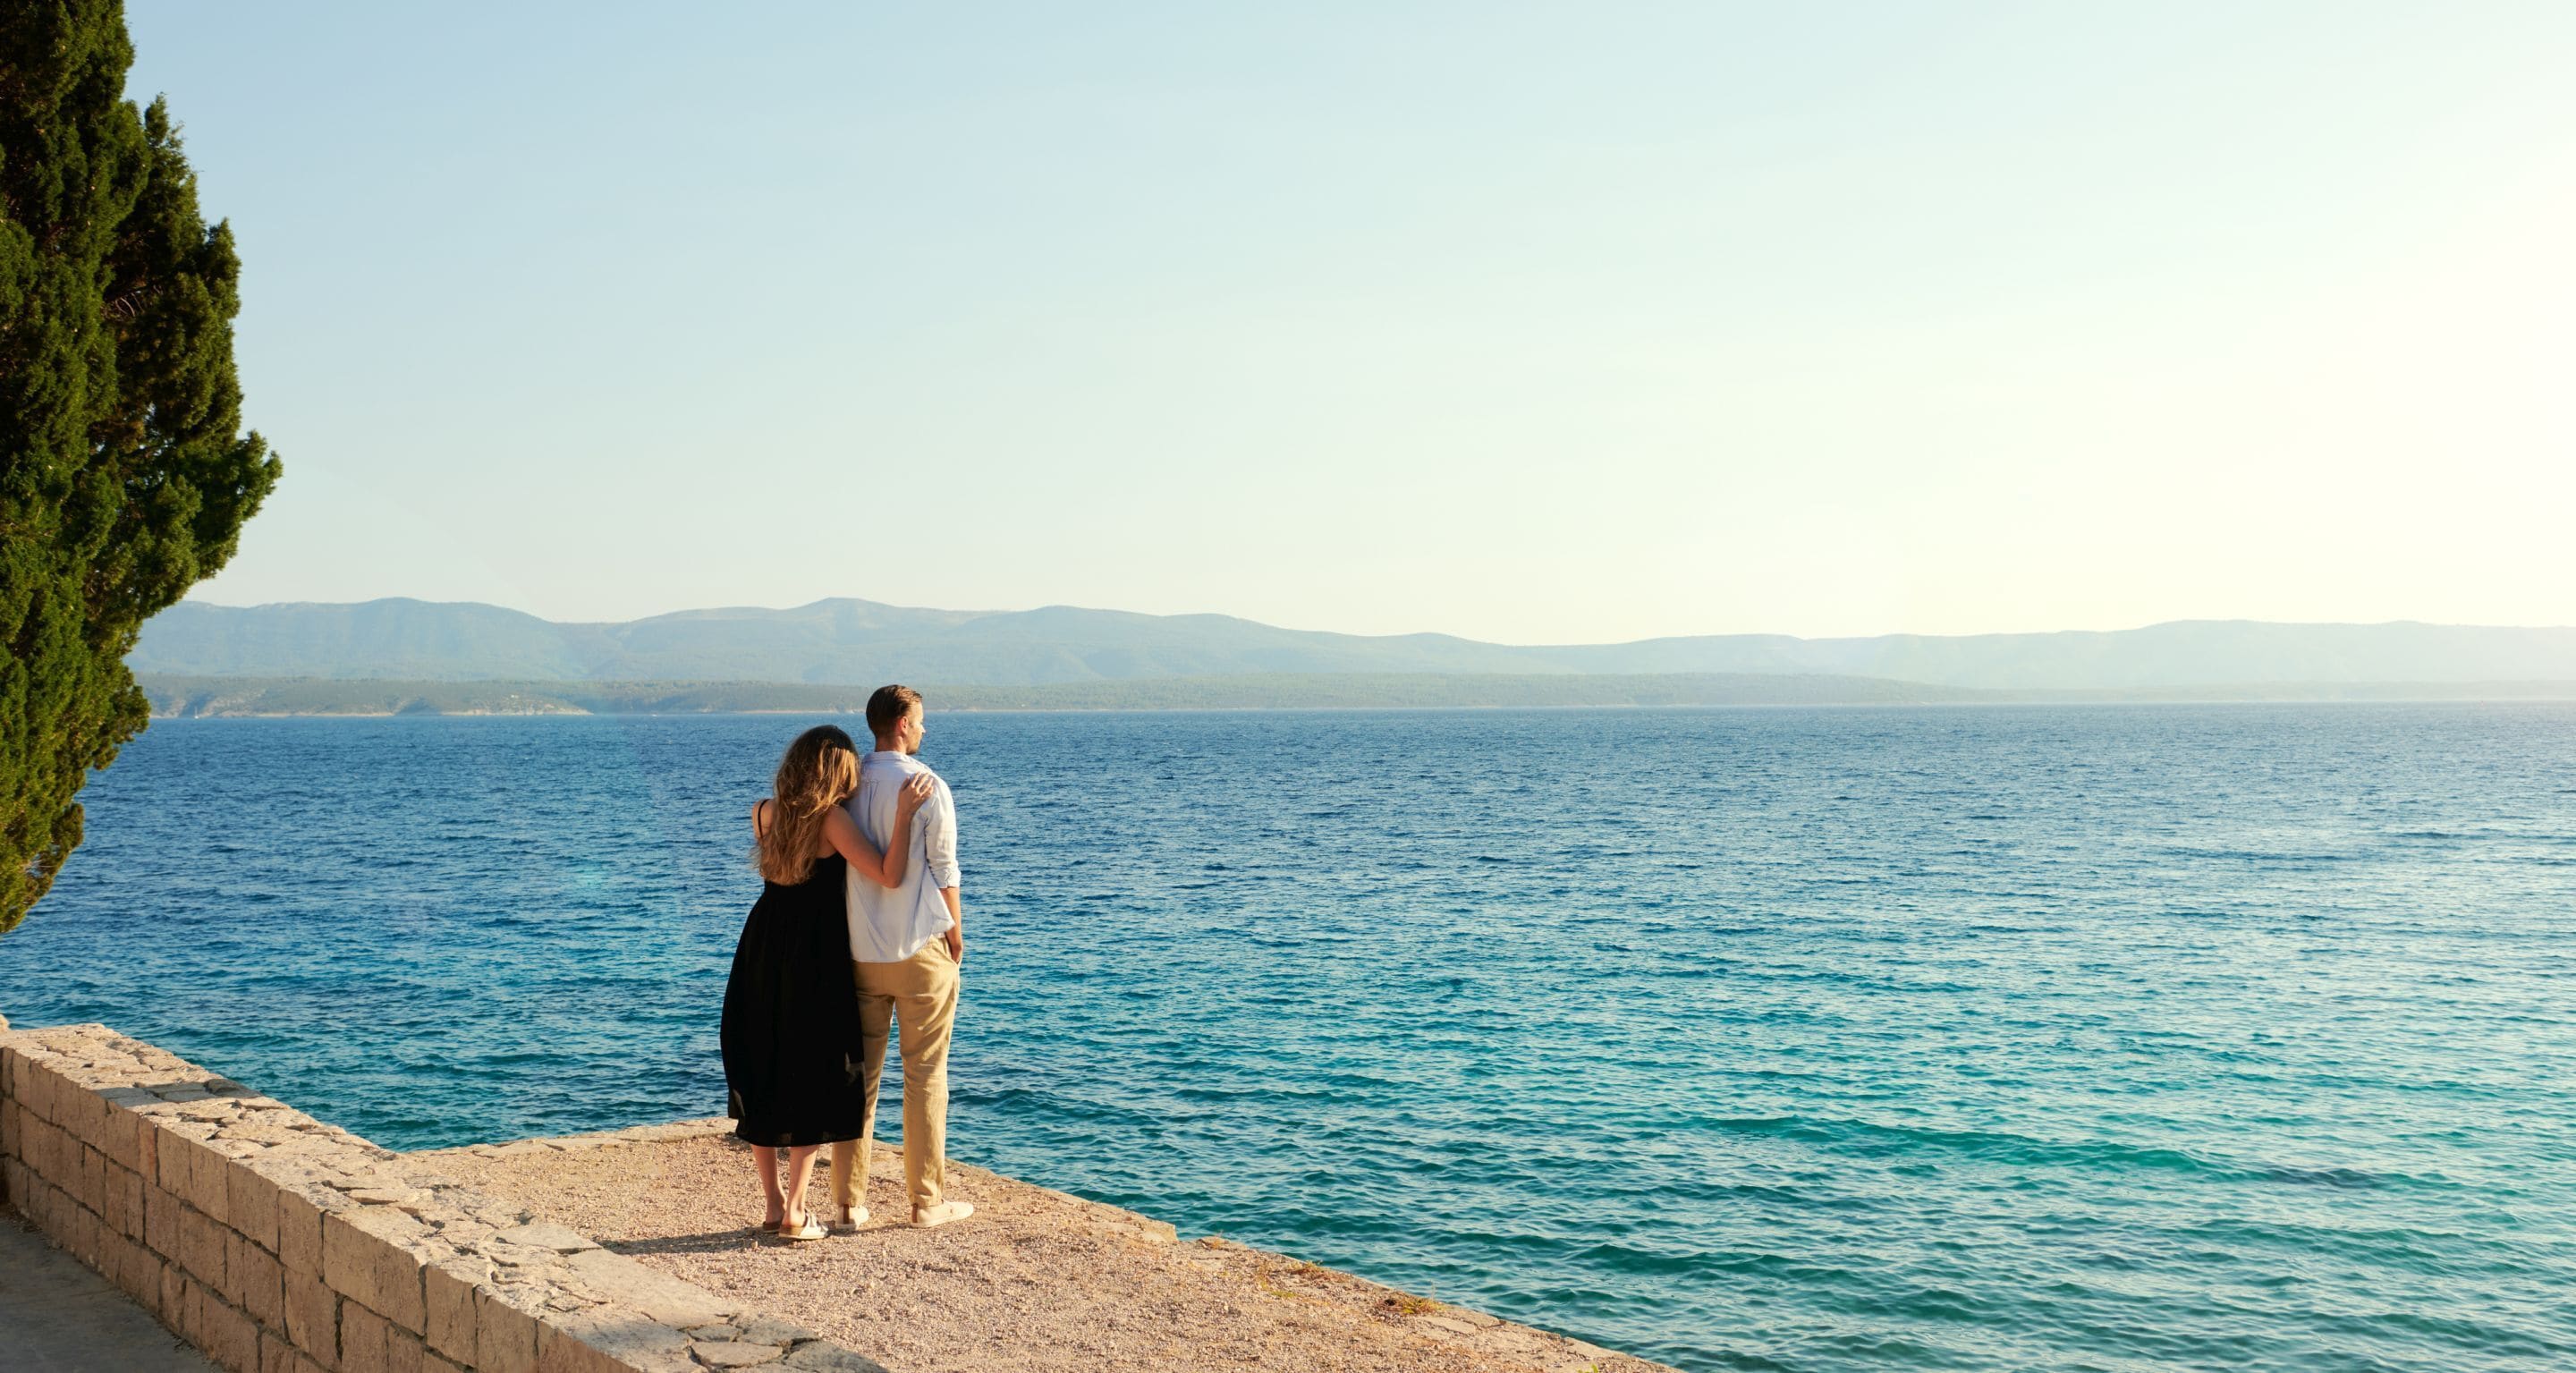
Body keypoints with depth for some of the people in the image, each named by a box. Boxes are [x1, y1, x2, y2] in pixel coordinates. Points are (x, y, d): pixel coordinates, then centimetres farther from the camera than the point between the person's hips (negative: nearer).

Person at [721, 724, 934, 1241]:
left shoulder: (764, 813, 3)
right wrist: (904, 815, -18)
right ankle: (794, 1212, 3)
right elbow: (887, 876, -19)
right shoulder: (831, 818, -13)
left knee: (761, 1073, 14)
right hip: (815, 955, -5)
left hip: (762, 951, 5)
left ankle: (774, 1203, 19)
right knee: (814, 1079, 5)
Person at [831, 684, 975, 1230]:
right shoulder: (927, 785, -10)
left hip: (859, 952, 5)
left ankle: (850, 1199, 11)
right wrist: (956, 933, 4)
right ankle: (926, 1200, 8)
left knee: (859, 1071, 10)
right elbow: (943, 870, -8)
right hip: (920, 949, -4)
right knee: (925, 1075, 3)